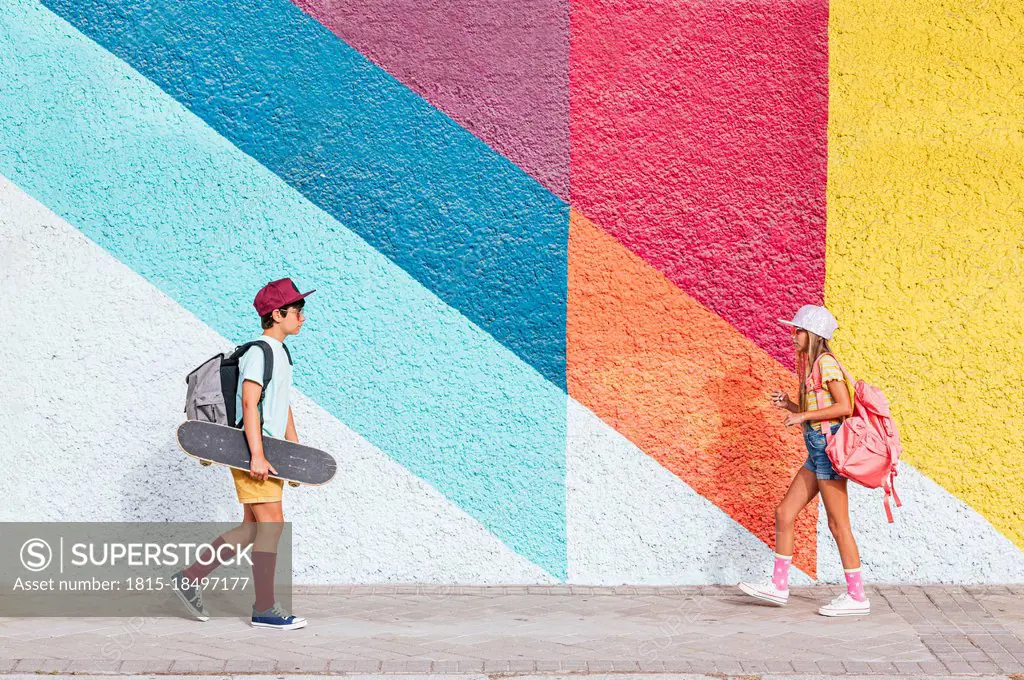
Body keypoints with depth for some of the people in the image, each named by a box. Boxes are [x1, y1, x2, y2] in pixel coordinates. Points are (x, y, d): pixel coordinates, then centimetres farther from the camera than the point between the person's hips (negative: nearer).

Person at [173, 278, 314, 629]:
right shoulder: (259, 352, -13)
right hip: (251, 453, -10)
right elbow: (249, 403, -20)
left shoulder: (279, 353, 18)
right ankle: (264, 609, -2)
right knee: (271, 524, -8)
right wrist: (256, 455, -25)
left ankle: (191, 577, 18)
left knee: (253, 528, 11)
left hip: (267, 454, 10)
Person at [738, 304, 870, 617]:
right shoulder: (812, 365, 17)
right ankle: (779, 585, 16)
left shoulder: (826, 363, -12)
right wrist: (789, 404, 7)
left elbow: (845, 407, -20)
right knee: (784, 513, 10)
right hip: (817, 450, 10)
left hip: (828, 447, -10)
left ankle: (857, 596, 1)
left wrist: (803, 415, -17)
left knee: (838, 524, -5)